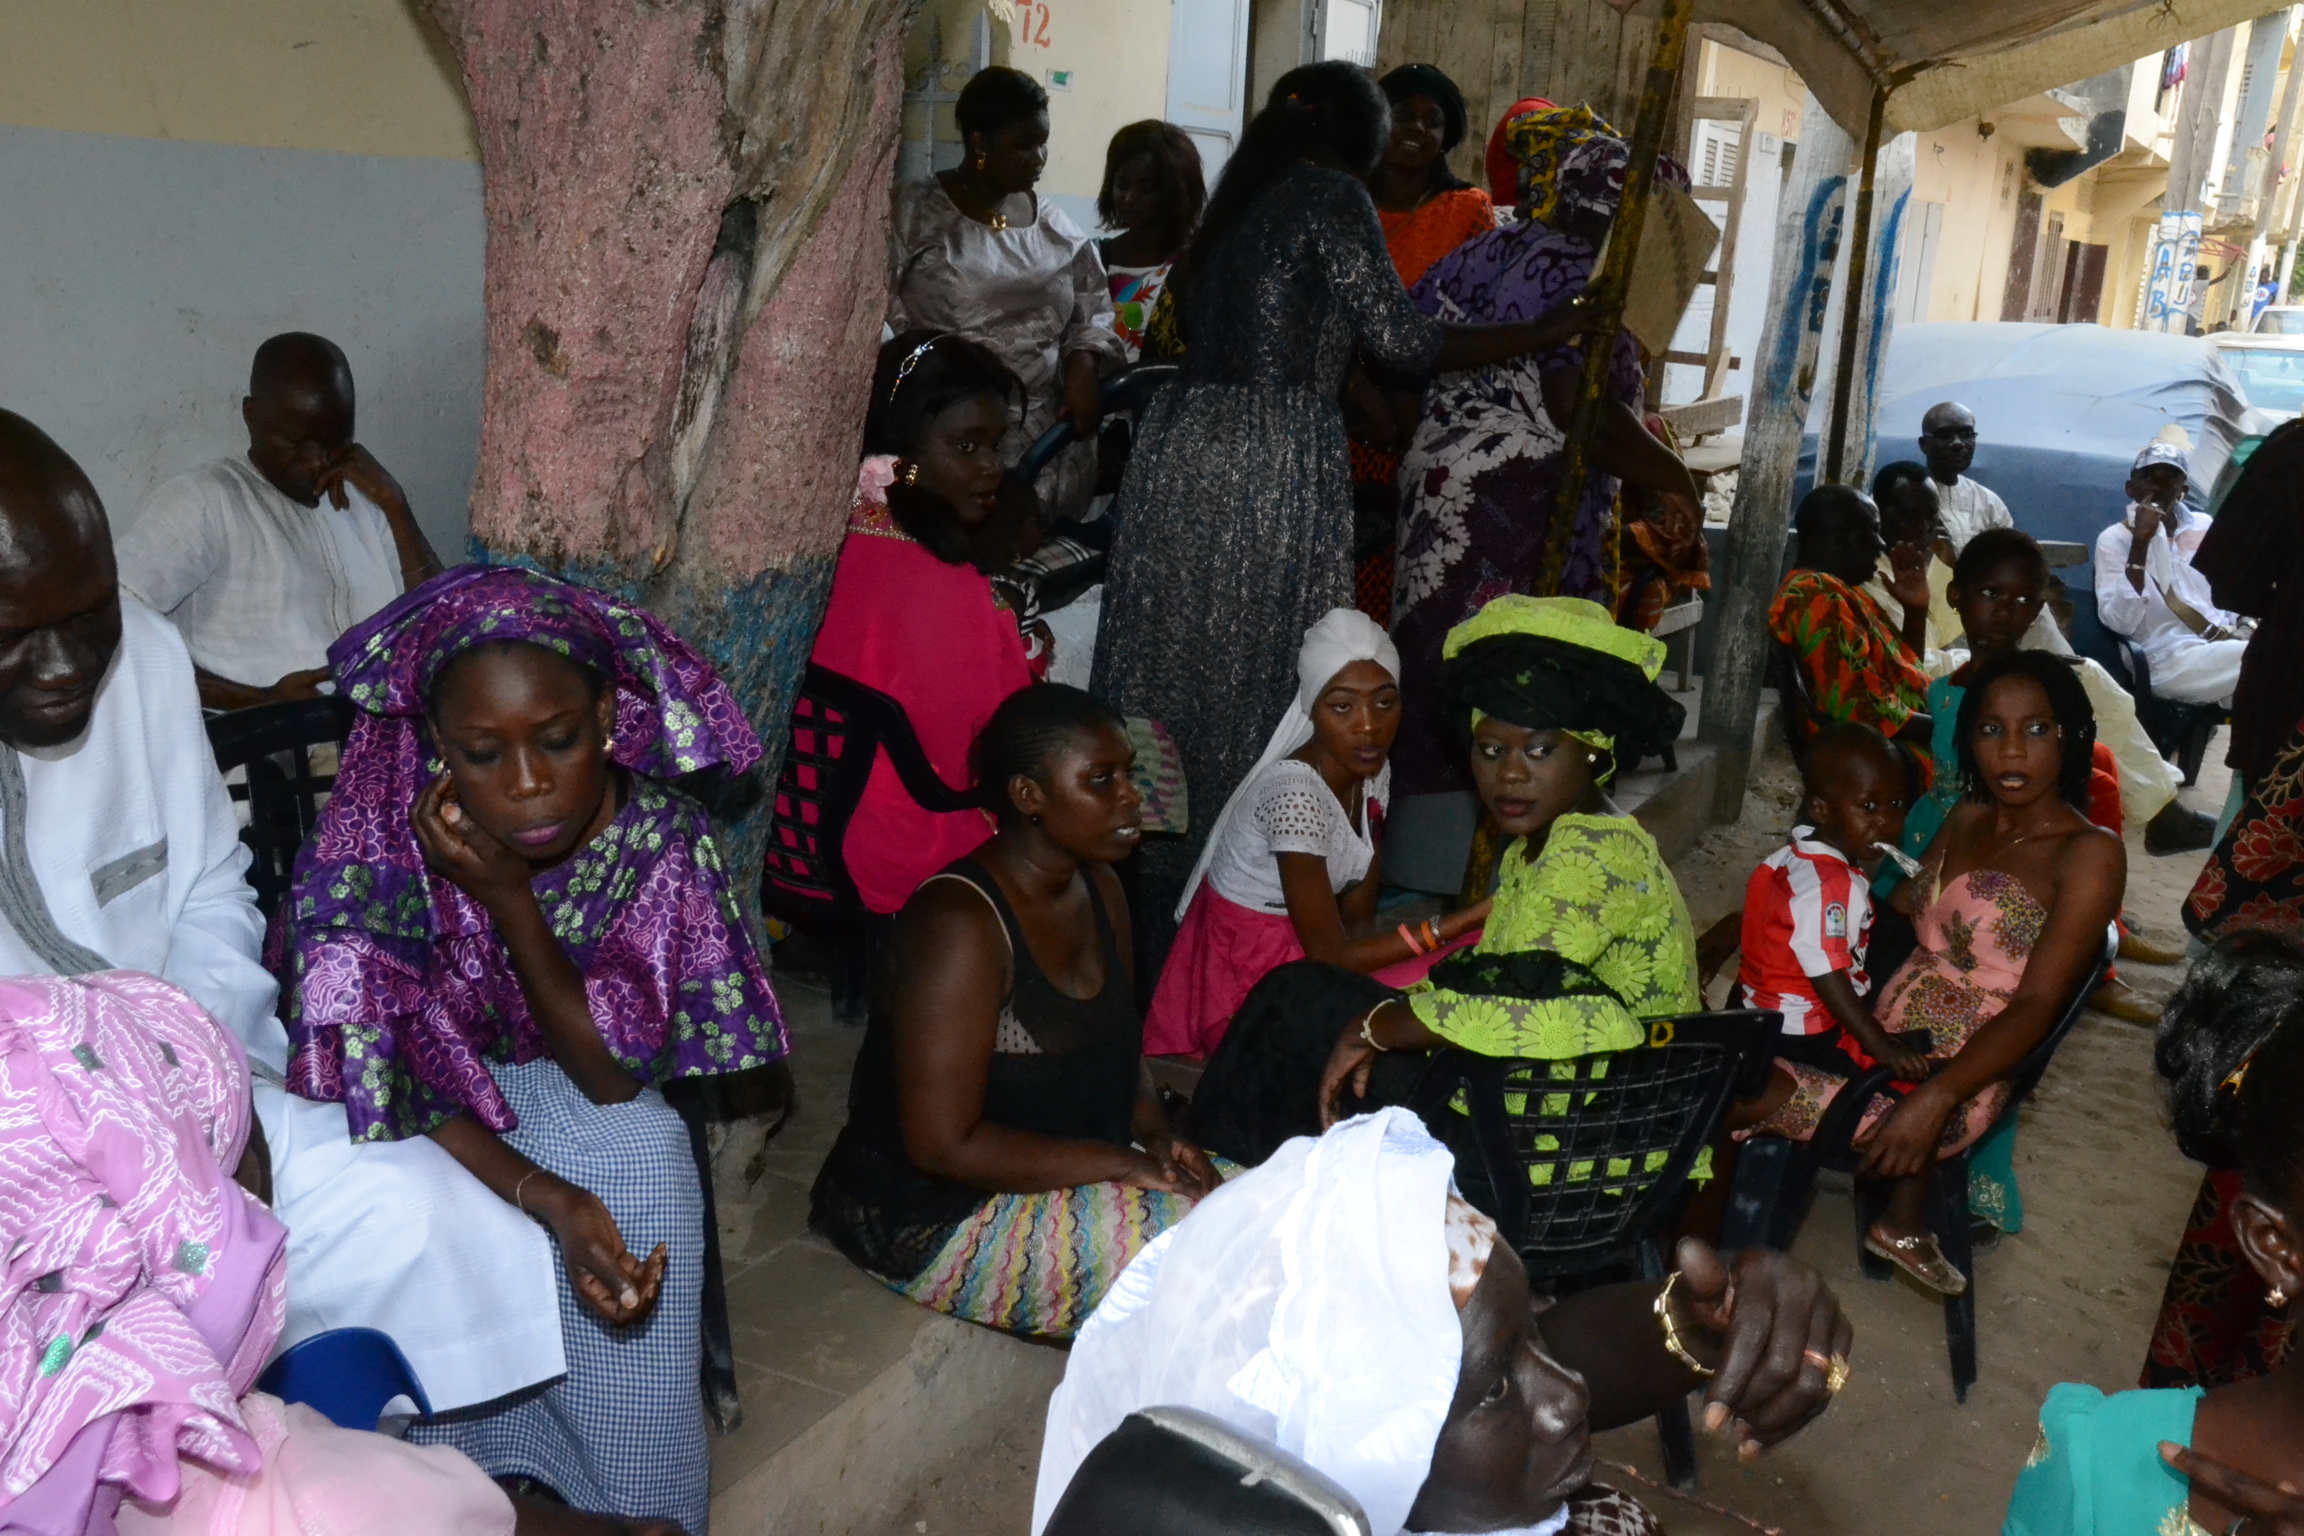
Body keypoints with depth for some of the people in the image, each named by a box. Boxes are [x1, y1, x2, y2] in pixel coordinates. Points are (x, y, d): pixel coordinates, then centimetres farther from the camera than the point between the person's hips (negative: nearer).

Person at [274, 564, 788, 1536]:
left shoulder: (657, 832, -18)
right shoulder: (374, 837, -21)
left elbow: (615, 1076, -16)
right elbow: (394, 1089, -15)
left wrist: (508, 897, -27)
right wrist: (553, 1202, -29)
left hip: (603, 1124, 1)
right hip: (434, 1133, -1)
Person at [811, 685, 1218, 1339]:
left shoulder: (1099, 888, 5)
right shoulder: (961, 922, -24)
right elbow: (944, 1145, -25)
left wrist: (1158, 1135, -4)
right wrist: (1122, 1162, -22)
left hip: (1072, 1170, 9)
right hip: (938, 1217, -9)